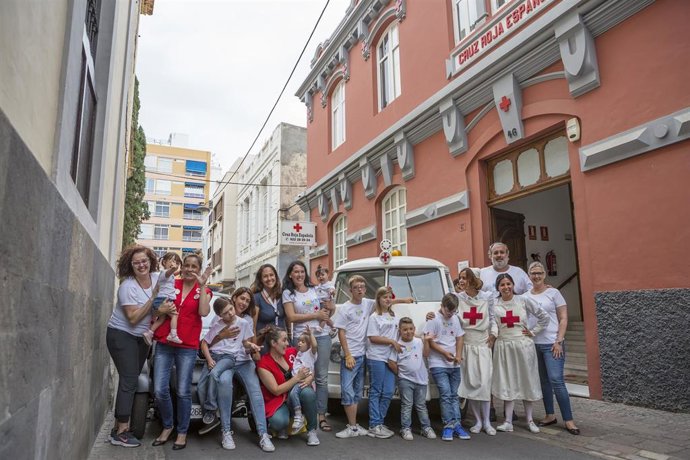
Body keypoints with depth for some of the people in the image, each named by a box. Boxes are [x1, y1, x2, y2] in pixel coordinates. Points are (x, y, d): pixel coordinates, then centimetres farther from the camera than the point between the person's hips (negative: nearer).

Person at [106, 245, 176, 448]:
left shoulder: (157, 278, -3)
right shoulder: (128, 286, -20)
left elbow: (166, 299, 8)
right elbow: (133, 318, -23)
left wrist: (161, 310, -13)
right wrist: (153, 298, -26)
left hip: (142, 337, 6)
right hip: (121, 335, -6)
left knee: (131, 379, 10)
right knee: (129, 380, -9)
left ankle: (120, 424, 20)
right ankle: (120, 432, -2)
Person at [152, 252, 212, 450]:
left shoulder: (204, 291, 4)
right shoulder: (171, 284, 7)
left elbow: (204, 312, -15)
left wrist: (202, 286, -16)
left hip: (188, 347, -2)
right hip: (164, 344, 2)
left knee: (183, 392, 2)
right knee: (160, 390, -1)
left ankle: (182, 432, 20)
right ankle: (167, 426, 24)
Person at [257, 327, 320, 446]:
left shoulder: (291, 352, -1)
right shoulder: (263, 365, -13)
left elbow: (310, 372, 7)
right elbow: (276, 391, -17)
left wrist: (309, 379, -18)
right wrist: (297, 377, -24)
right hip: (278, 401, -3)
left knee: (308, 392, -32)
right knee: (278, 422, -35)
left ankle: (312, 431, -11)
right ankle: (282, 427, 5)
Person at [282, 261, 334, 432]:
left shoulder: (315, 289, 12)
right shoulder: (288, 293, 2)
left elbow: (327, 313, 18)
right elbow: (291, 317, -8)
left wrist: (330, 309, -6)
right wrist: (316, 315, -9)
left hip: (322, 336, 3)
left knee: (322, 377, 3)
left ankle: (321, 416, 9)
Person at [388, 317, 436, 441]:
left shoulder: (419, 341, 4)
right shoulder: (398, 345, -7)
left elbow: (426, 355, -1)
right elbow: (391, 363, -6)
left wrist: (426, 341, -6)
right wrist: (400, 373, -1)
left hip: (421, 379, 3)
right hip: (406, 380, -3)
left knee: (421, 405, 13)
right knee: (407, 405, 4)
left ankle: (426, 427, 21)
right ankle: (406, 428, 12)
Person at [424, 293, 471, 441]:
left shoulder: (455, 319, 12)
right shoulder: (434, 319, -8)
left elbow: (459, 338, 14)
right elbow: (430, 341, -10)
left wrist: (458, 355, 0)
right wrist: (445, 353, -16)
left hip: (454, 364, 6)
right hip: (438, 364, -6)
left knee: (454, 395, 10)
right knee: (445, 394, -11)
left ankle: (456, 424, 15)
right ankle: (449, 425, -3)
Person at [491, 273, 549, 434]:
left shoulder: (523, 300, -1)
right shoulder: (494, 305, -1)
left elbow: (544, 317, 4)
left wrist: (533, 332, 2)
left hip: (523, 344, 0)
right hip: (503, 346, 0)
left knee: (526, 380, 8)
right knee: (507, 383, 4)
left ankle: (529, 420, 22)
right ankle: (508, 422, 10)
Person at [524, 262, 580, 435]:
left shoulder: (553, 293, -2)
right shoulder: (526, 296, 7)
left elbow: (563, 319, -3)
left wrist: (559, 341, -11)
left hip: (552, 344, -4)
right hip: (533, 344, 4)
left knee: (556, 380, -9)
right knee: (543, 381, 11)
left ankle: (568, 420, 2)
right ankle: (550, 415, 24)